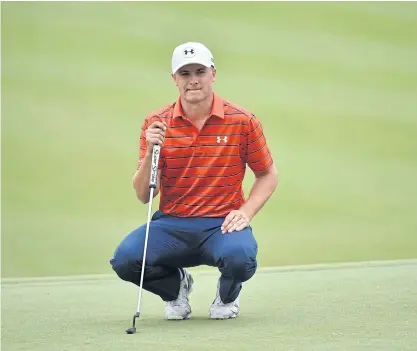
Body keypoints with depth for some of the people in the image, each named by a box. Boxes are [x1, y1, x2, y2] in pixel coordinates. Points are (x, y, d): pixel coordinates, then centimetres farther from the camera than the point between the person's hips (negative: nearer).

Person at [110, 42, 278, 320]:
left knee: (241, 258, -36)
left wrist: (246, 212, -8)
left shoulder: (242, 121, -1)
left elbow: (268, 175, 9)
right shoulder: (156, 124, 1)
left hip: (223, 224, -1)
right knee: (125, 259, -27)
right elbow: (143, 196, 1)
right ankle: (177, 285, 11)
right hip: (172, 224, 1)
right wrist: (150, 153, -17)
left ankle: (228, 295, 6)